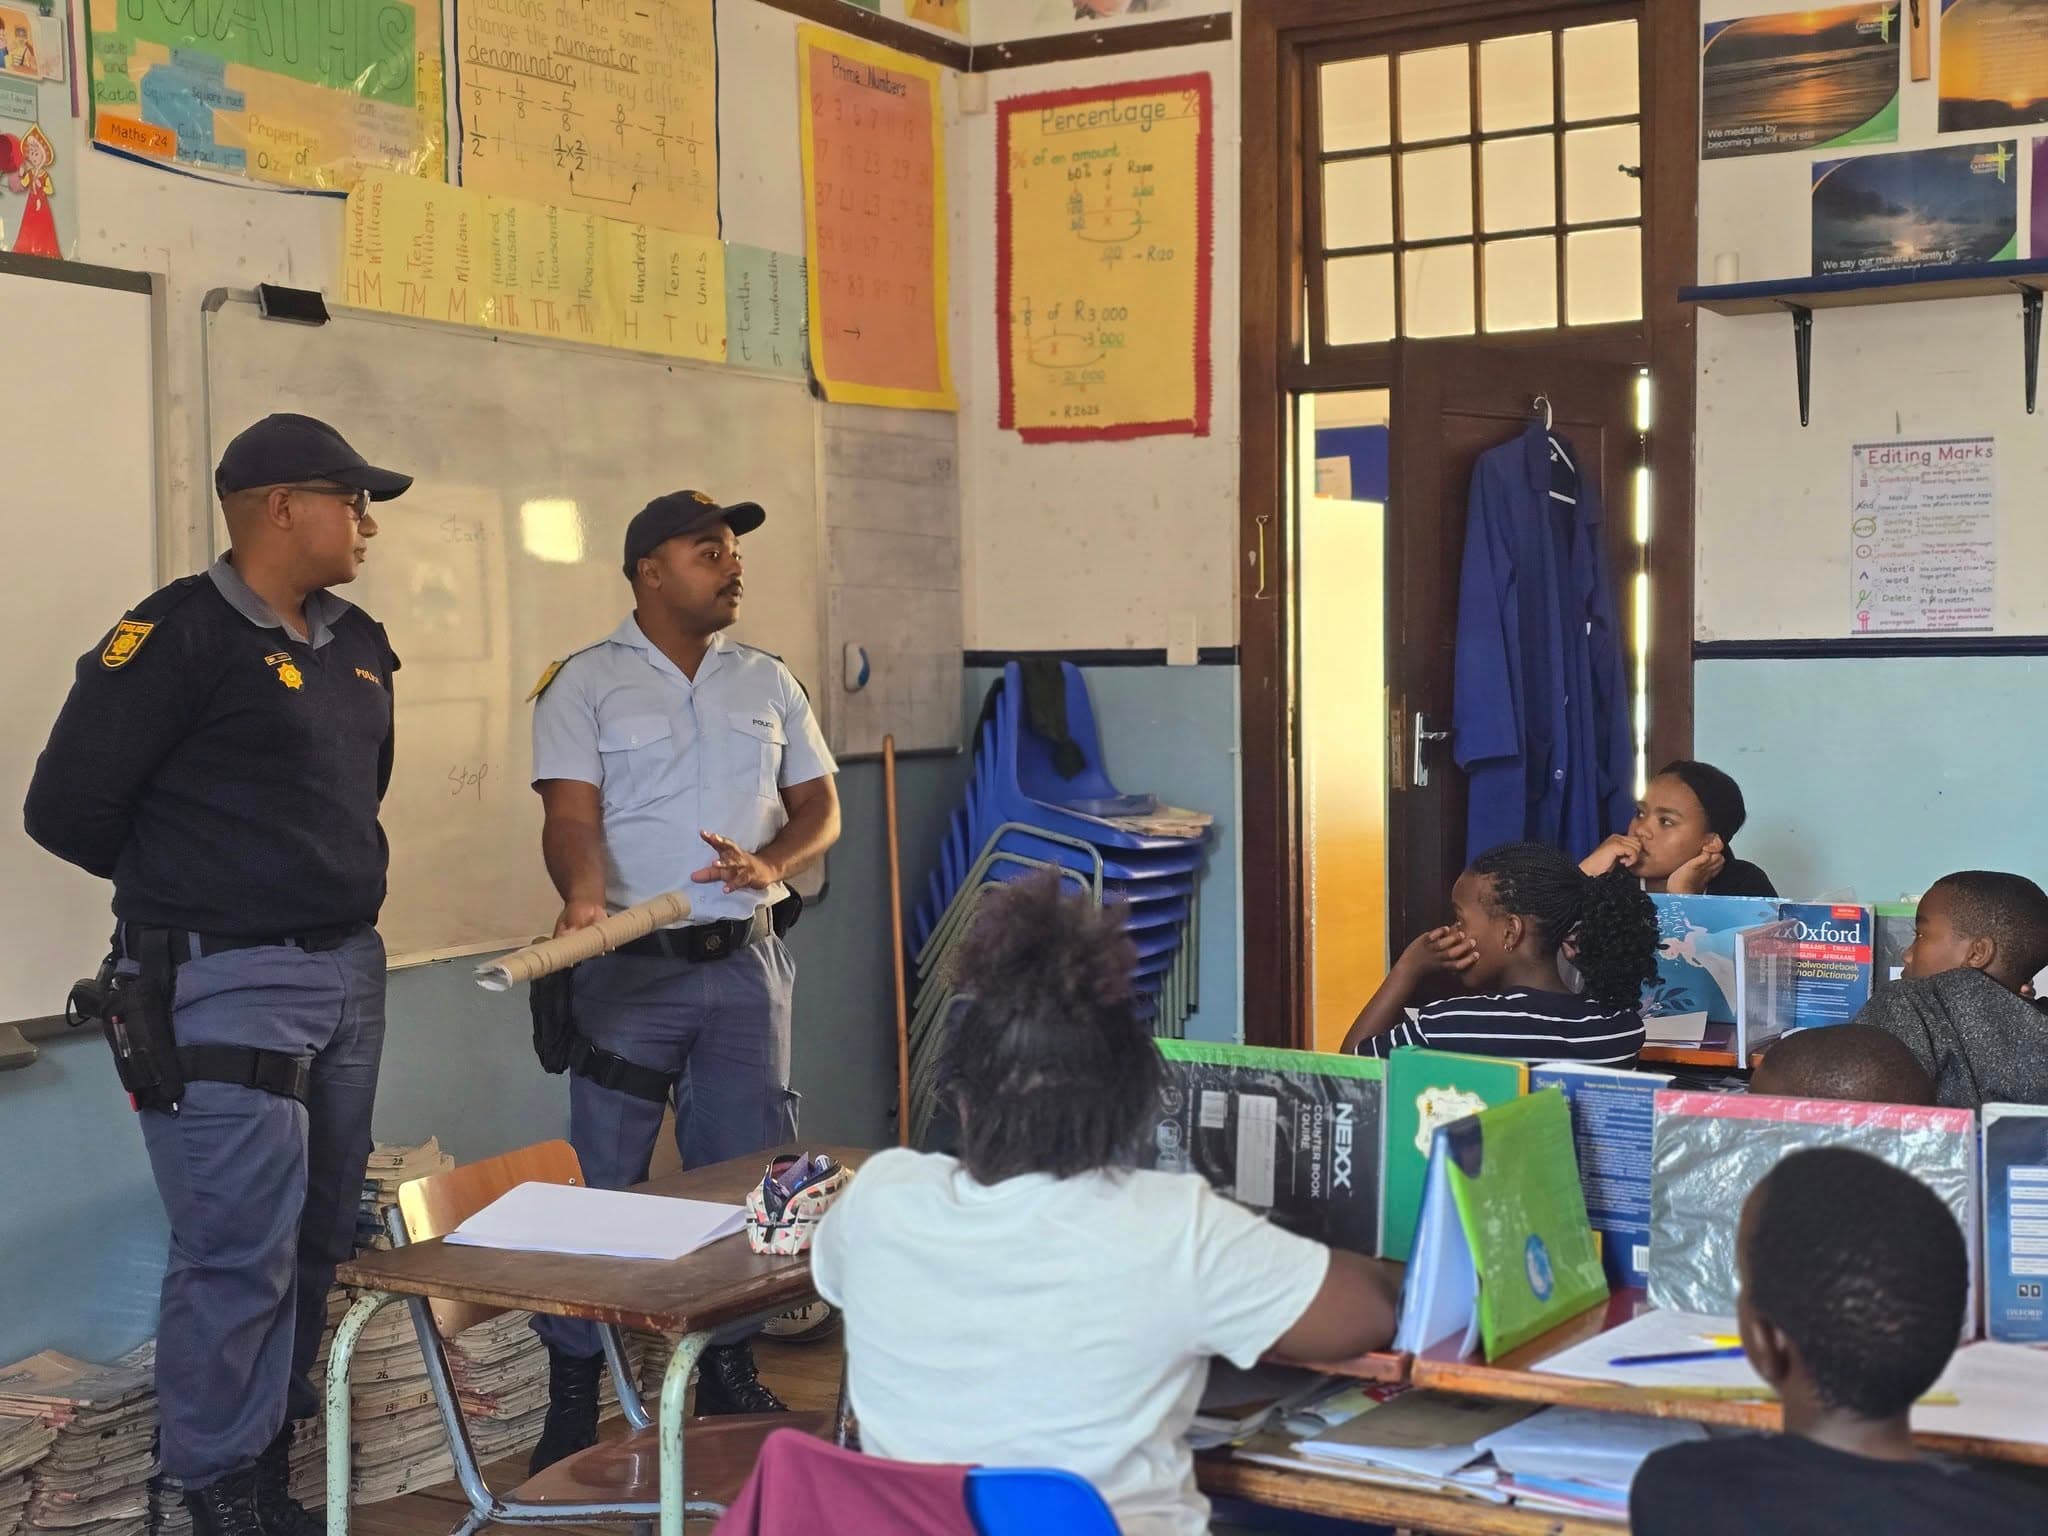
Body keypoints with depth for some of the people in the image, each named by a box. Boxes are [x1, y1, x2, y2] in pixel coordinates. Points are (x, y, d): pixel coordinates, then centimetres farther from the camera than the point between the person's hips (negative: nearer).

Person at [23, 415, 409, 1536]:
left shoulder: (356, 646, 12)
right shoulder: (179, 635, -13)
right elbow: (67, 810, -12)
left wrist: (335, 886, 14)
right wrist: (187, 891, 3)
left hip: (348, 972, 8)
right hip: (227, 990, -8)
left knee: (320, 1235, 15)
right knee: (239, 1251, -5)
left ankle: (279, 1434, 30)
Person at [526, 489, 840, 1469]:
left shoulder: (768, 683, 11)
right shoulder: (586, 684, -2)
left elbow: (821, 807, 10)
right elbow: (571, 817, -12)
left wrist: (772, 862, -11)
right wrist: (585, 901, -32)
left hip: (746, 963, 4)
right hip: (631, 966, -4)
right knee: (600, 1179, 0)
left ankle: (730, 1371, 23)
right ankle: (572, 1394, 11)